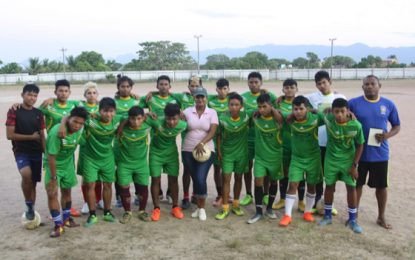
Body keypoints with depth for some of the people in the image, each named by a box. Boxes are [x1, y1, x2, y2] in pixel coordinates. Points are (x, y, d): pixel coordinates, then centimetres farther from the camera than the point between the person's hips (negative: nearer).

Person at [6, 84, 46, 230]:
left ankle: (31, 213, 20)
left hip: (36, 152, 4)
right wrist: (31, 137, -9)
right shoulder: (14, 111, -5)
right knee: (26, 175, -29)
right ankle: (28, 205, -6)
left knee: (33, 183, 7)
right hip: (21, 151, -4)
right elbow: (10, 135, -10)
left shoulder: (38, 113, 7)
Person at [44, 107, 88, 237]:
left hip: (68, 164, 5)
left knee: (67, 191, 16)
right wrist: (53, 178, -23)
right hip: (53, 165, -5)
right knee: (52, 193, -10)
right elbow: (51, 157, -28)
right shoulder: (56, 132, -34)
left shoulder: (80, 129, -19)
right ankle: (58, 225, 1)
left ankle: (66, 218, 33)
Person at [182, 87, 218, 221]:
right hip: (188, 150, 2)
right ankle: (199, 207, 25)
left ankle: (202, 208, 10)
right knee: (195, 179, 6)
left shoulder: (212, 112, 0)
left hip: (206, 150, -2)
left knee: (201, 179, -12)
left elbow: (212, 132, -9)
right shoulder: (188, 111, 4)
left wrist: (201, 144, -21)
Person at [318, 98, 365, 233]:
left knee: (351, 188, 4)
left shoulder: (356, 126, -21)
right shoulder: (328, 120, -20)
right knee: (329, 186, 10)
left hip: (348, 161, -1)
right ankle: (327, 216, 26)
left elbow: (359, 145, -9)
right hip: (331, 160, 1)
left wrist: (354, 165, -8)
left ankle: (352, 220, 19)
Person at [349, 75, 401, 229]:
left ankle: (381, 217, 31)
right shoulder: (354, 103, -5)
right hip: (359, 152, -1)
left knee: (381, 186, 12)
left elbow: (397, 126, 8)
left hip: (380, 153, 1)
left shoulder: (388, 104, 0)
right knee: (357, 184, 11)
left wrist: (388, 135, -13)